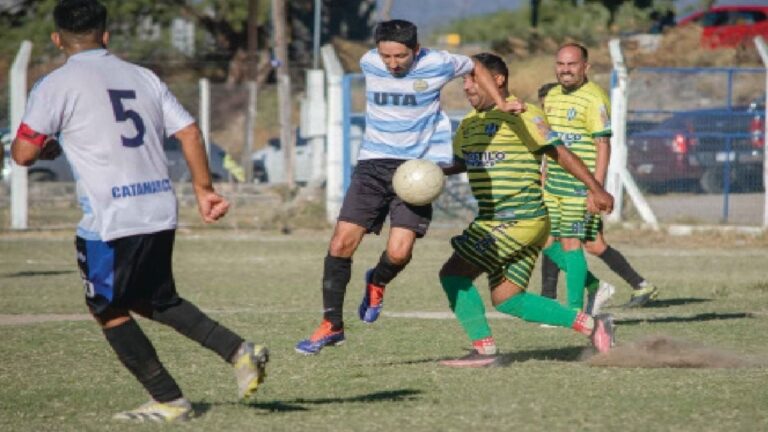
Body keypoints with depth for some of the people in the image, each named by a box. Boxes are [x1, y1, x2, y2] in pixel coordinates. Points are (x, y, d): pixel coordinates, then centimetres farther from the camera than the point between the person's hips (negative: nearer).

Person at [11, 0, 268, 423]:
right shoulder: (143, 78, 13)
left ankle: (168, 401, 9)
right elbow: (189, 133, 11)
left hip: (110, 219, -6)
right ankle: (238, 351, 8)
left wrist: (47, 147, 17)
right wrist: (204, 190, 20)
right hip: (161, 212, 6)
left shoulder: (55, 86, -4)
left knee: (109, 310, 11)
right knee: (156, 300, 24)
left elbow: (22, 153, -6)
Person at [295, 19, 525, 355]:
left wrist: (501, 104, 5)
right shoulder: (369, 64, 0)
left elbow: (476, 68, 12)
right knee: (342, 242, -9)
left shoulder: (437, 65, -8)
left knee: (399, 252, -18)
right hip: (373, 164, 3)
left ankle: (377, 283, 20)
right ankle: (332, 325, 4)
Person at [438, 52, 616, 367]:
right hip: (492, 220, 9)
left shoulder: (520, 116, -10)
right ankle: (590, 324, 12)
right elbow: (459, 163, 28)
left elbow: (559, 152, -11)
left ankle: (484, 349, -4)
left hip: (521, 220, -9)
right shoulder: (470, 124, 16)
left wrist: (595, 189, -13)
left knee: (454, 273, -11)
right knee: (506, 300, 8)